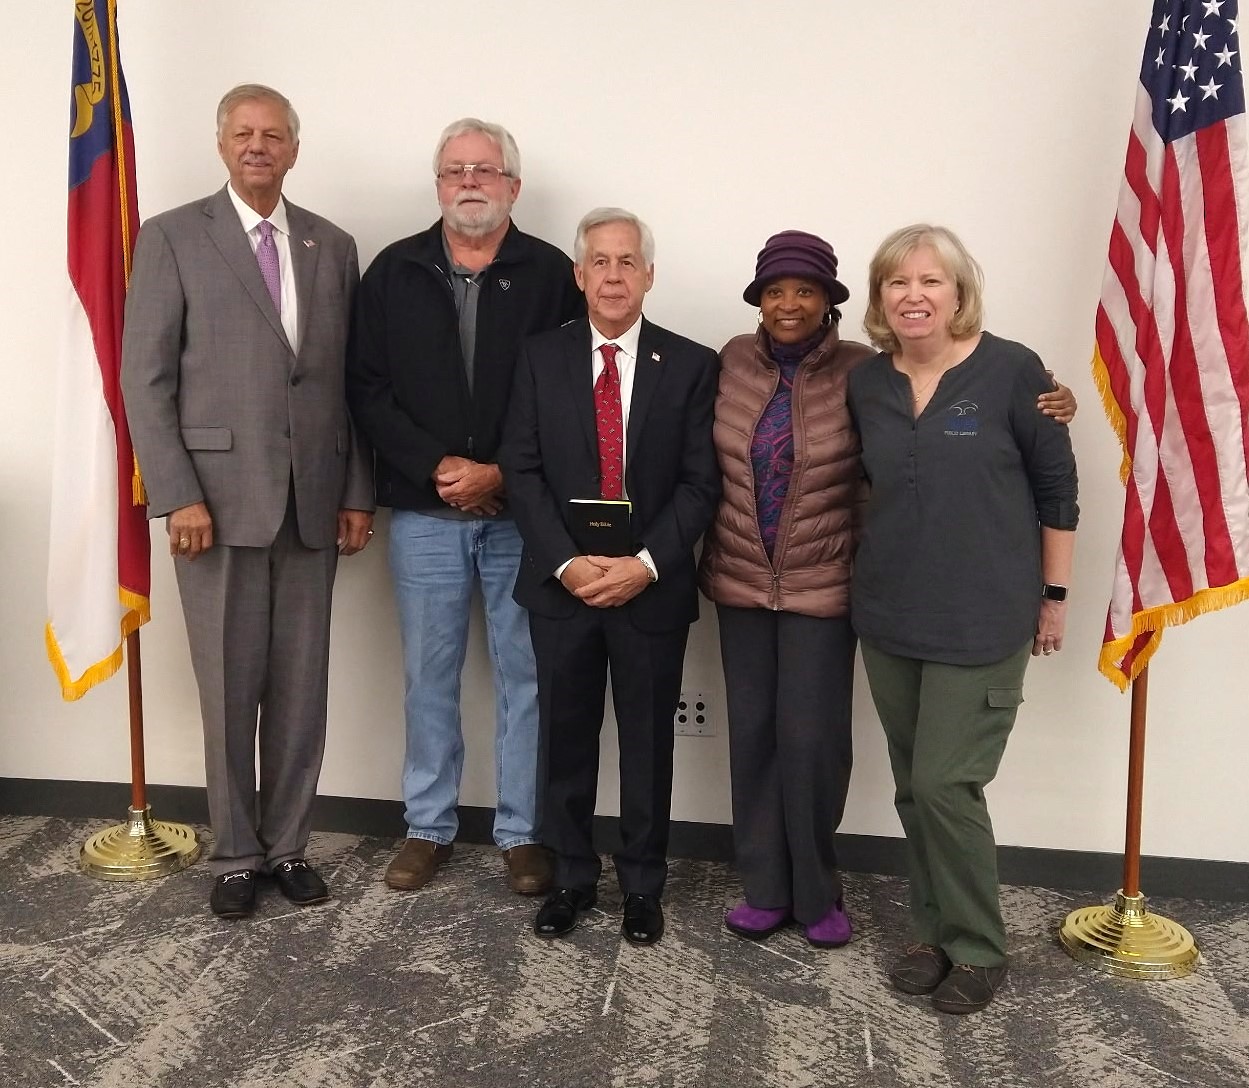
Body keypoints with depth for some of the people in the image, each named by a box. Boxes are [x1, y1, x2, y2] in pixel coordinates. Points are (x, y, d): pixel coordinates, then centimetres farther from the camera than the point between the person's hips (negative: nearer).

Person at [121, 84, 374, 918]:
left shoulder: (333, 246, 12)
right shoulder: (173, 238, 2)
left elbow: (352, 380, 10)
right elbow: (146, 378, -3)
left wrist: (358, 491, 4)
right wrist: (178, 496, -11)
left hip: (313, 502, 3)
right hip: (218, 498, -3)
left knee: (302, 687, 8)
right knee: (229, 689, 5)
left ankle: (289, 844, 22)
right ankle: (236, 853, 20)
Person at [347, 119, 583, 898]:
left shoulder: (551, 273, 0)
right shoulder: (395, 272, 6)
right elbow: (368, 390, 1)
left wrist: (500, 474, -12)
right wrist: (436, 467, -11)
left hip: (522, 512, -1)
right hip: (424, 512, 2)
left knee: (526, 675, 7)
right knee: (429, 675, 10)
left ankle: (523, 833, 21)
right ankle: (429, 827, 25)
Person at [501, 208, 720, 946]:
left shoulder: (691, 365, 0)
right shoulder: (541, 358, 4)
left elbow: (701, 482, -5)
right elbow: (522, 471, -2)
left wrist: (645, 564, -16)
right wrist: (566, 562, -14)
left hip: (652, 587, -1)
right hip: (561, 584, 1)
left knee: (648, 743, 10)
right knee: (567, 739, 12)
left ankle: (643, 885, 27)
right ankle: (572, 877, 29)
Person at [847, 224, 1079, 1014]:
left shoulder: (1012, 371, -11)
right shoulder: (866, 384, 2)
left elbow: (1057, 488, -4)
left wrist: (1054, 596, -1)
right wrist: (876, 571, 12)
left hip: (982, 620, -5)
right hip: (889, 617, 5)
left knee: (945, 784, -4)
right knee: (913, 789, 12)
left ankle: (979, 949, 17)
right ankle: (936, 931, 30)